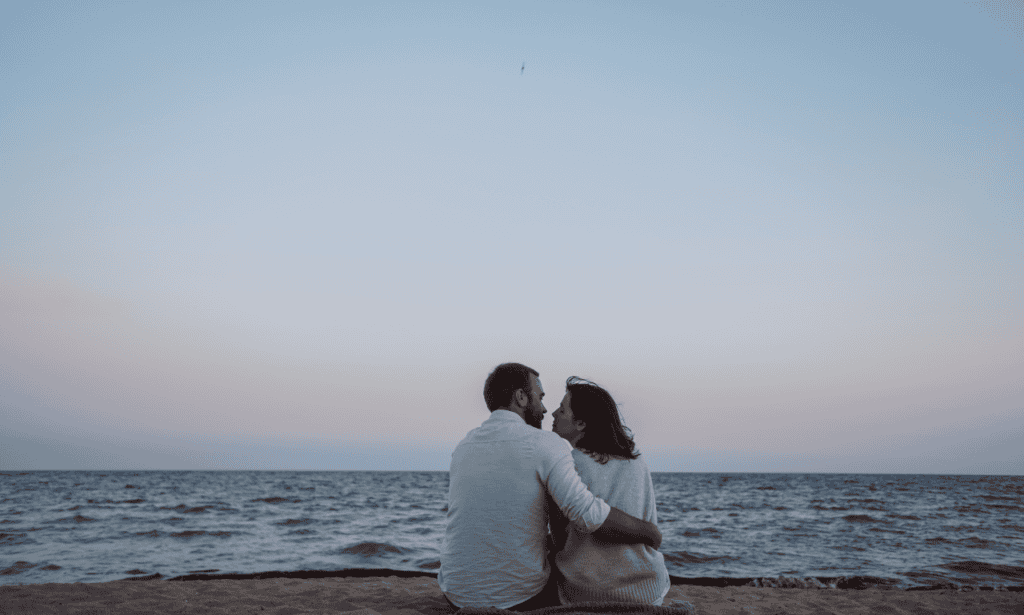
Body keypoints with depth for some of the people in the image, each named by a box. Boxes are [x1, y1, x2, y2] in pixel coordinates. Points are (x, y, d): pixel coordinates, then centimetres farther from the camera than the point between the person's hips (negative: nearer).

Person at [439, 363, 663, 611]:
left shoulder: (463, 448, 4)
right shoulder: (545, 444, -14)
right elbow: (588, 516, -24)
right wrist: (648, 531, -8)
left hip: (459, 593, 4)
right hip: (521, 597, -4)